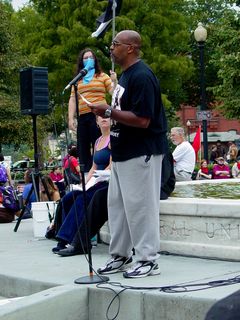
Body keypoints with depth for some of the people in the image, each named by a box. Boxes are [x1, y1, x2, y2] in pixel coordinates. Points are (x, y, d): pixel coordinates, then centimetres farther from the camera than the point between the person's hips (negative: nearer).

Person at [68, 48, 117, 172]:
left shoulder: (102, 76, 9)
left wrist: (114, 81, -18)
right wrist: (71, 118, 6)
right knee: (83, 150, 4)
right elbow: (72, 100, 14)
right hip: (82, 117, 4)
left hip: (98, 115, -4)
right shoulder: (77, 80, 17)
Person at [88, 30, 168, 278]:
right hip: (123, 153, 10)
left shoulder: (142, 76, -18)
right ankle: (120, 255, 24)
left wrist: (108, 112, -21)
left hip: (141, 154, -10)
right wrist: (107, 111, 10)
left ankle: (148, 260, 5)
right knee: (117, 204, 14)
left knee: (140, 206, -4)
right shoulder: (125, 75, 14)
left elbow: (142, 120, -24)